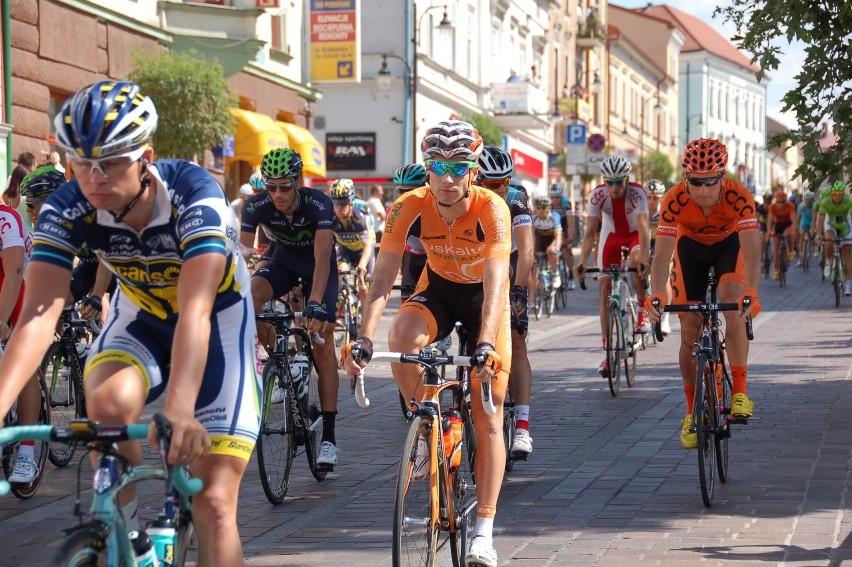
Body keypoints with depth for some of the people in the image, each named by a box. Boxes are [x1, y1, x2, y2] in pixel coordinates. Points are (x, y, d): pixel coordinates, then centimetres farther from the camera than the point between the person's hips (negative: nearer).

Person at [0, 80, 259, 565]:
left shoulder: (194, 193, -33)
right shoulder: (67, 210, -24)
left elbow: (195, 309, -43)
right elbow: (39, 315, -34)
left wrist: (178, 410, -57)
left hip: (219, 321, -2)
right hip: (141, 318, 2)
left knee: (214, 504, -11)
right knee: (108, 403, -33)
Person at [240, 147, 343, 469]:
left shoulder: (318, 204, -32)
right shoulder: (257, 206, -23)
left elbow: (323, 255, -41)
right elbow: (242, 250, -29)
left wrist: (315, 302, -54)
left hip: (318, 266, -3)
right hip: (283, 261, 3)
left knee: (323, 346, -11)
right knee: (249, 297, -30)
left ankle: (328, 438, -10)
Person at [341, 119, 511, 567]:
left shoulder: (491, 209, -30)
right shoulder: (411, 206, -24)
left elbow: (496, 285, -39)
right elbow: (383, 276, -29)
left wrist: (485, 346, -54)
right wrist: (364, 339, -42)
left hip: (483, 297, -2)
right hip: (437, 289, 2)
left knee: (488, 417, -6)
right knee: (402, 336, -34)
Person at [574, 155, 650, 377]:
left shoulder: (637, 193, -30)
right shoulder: (597, 195, -26)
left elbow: (644, 229, -37)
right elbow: (590, 232, -27)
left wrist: (644, 261, -50)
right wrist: (582, 263, -38)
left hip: (635, 235, -2)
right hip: (611, 236, 2)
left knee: (636, 263, -35)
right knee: (605, 288, -7)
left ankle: (642, 310, -8)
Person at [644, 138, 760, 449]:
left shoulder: (739, 196, -35)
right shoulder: (675, 200, -33)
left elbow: (751, 250, -42)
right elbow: (662, 253, -36)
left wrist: (751, 292, -57)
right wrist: (656, 295, -52)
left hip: (728, 243, -1)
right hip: (691, 246, 1)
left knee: (733, 301, -29)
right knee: (689, 329, -5)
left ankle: (740, 390, -22)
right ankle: (692, 412, 8)